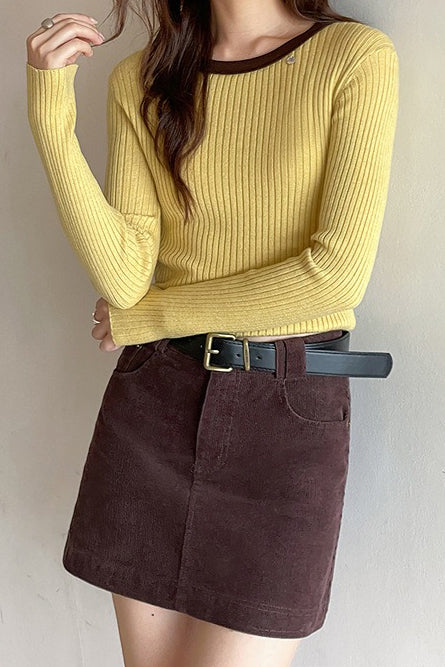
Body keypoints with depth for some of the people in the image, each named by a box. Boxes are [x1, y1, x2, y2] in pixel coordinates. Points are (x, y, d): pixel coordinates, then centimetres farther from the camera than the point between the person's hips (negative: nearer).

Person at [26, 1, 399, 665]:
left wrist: (149, 316, -5)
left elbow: (338, 274, -14)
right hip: (154, 400, 3)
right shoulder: (139, 80, 5)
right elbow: (124, 277, -5)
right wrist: (52, 116, -14)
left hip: (291, 411, -3)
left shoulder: (358, 57, -5)